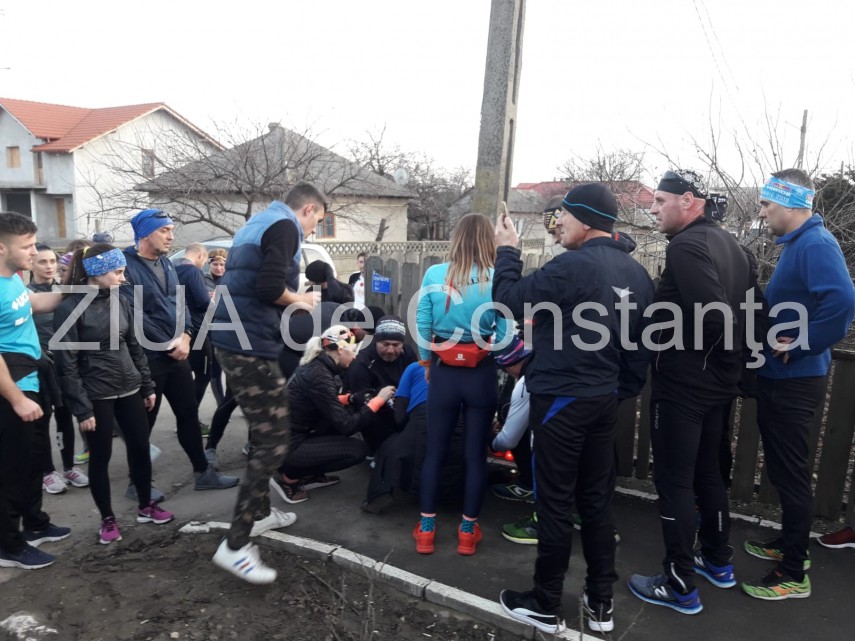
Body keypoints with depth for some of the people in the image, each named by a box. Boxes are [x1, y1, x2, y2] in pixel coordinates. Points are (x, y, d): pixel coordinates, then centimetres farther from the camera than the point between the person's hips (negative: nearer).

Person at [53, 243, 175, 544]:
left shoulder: (119, 301, 5)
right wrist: (81, 408, -14)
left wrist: (148, 386, 12)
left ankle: (146, 507, 29)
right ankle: (107, 519, 23)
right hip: (97, 396, -5)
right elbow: (67, 364, -13)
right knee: (101, 457, 7)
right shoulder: (70, 308, -13)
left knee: (140, 448, 11)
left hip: (129, 390, 5)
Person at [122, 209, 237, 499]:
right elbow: (134, 314, -20)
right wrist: (168, 344, -15)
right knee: (144, 421, 5)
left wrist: (185, 336, -3)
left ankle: (203, 472, 24)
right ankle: (137, 483, 20)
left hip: (176, 353, 7)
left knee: (189, 414, 13)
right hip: (147, 358, -7)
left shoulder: (166, 263, 12)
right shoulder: (127, 266, -13)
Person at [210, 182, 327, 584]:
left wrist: (293, 299, 16)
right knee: (273, 443, -6)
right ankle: (235, 546, -3)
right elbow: (270, 287, -23)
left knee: (264, 434, 22)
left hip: (234, 338, 11)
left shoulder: (257, 224, 21)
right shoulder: (284, 226, -9)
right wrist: (301, 300, -4)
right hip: (251, 343, -11)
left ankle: (259, 511, 35)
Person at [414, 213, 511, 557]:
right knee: (476, 452, 11)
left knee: (435, 450, 13)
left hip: (443, 372, 1)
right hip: (481, 375, -1)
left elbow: (422, 327, -1)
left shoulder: (434, 275, -5)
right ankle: (468, 531, 22)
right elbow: (505, 335, -9)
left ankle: (426, 529, 21)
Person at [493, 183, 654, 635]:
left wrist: (507, 251, 2)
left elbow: (509, 299, -11)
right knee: (597, 501, 15)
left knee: (555, 503, 3)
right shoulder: (636, 273, 7)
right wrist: (624, 391, 18)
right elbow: (639, 342, 10)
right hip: (604, 399, 8)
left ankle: (545, 606, 18)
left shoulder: (572, 266, -19)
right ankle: (600, 602, 26)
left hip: (560, 398, -7)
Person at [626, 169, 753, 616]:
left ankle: (679, 585, 13)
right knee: (707, 471, 21)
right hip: (719, 380, 10)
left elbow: (714, 316, -28)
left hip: (682, 384, -10)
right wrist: (727, 360, 16)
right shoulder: (729, 243, 11)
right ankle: (717, 561, 36)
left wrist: (676, 346, -11)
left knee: (674, 480, 1)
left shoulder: (686, 246, -19)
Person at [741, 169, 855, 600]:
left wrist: (798, 347, -25)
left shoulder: (815, 244, -19)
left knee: (791, 475, 1)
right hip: (781, 380, 10)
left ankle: (794, 575, 15)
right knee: (784, 471, 21)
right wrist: (783, 341, 7)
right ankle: (790, 545, 38)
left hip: (793, 383, -10)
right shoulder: (799, 244, 13)